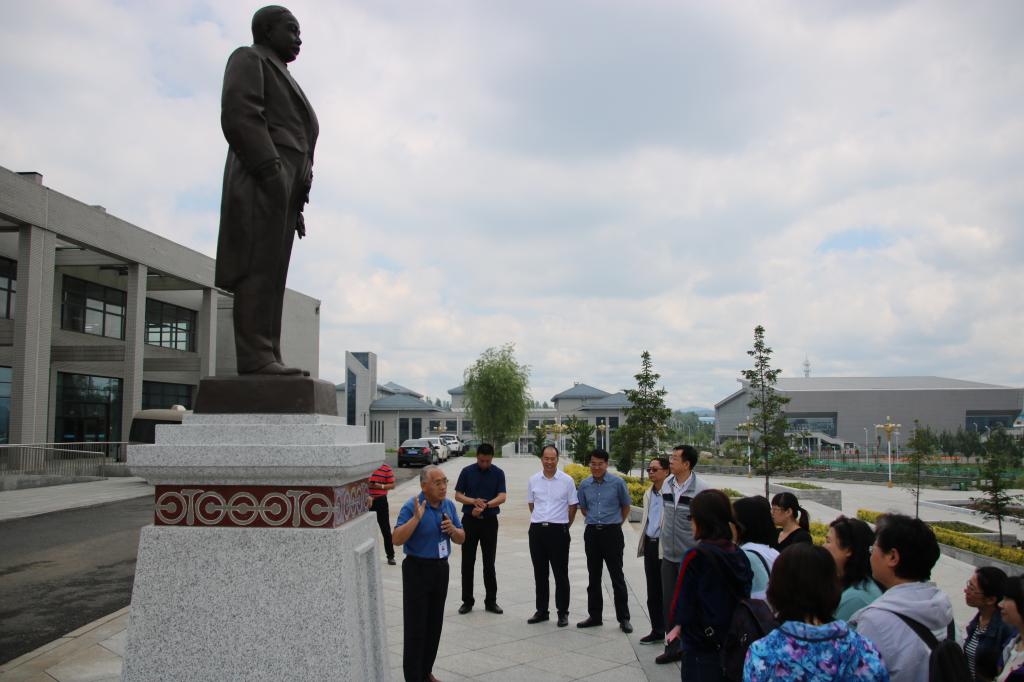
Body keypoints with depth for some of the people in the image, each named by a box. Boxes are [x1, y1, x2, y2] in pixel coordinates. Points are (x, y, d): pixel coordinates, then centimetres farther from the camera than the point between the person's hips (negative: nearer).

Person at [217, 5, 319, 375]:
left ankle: (265, 358, -5)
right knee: (259, 267, -17)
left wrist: (295, 204, 16)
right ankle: (255, 356, -23)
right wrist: (270, 172, -21)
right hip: (263, 177, -9)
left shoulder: (282, 82, 33)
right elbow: (238, 115, -10)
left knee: (272, 274, -1)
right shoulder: (248, 59, 7)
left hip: (283, 184, 9)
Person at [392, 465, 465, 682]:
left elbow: (461, 538, 10)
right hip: (417, 569, -6)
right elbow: (397, 539, -21)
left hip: (441, 568, 6)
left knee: (435, 624, 14)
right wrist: (416, 518, -29)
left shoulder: (449, 505, 4)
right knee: (416, 627, -2)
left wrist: (452, 529, -11)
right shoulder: (411, 506, -15)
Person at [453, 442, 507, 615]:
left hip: (489, 521, 0)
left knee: (489, 563, 4)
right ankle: (467, 601, 14)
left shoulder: (498, 473, -1)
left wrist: (485, 505, -25)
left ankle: (491, 601, 14)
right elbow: (458, 495, 1)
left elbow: (502, 497, -10)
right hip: (469, 521, 1)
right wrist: (474, 501, -18)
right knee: (467, 562, 4)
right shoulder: (467, 472, 0)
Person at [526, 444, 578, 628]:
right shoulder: (533, 480, 4)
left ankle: (563, 613, 13)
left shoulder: (567, 480, -4)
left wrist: (564, 525, 6)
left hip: (558, 530, -3)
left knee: (560, 573, 3)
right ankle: (541, 611, 23)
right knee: (540, 573, 12)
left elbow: (572, 506, 4)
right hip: (537, 530, 3)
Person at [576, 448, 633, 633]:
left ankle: (623, 618, 9)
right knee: (594, 577, 12)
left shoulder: (618, 483, -7)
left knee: (617, 577, 0)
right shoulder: (584, 484, 2)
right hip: (592, 533, 4)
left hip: (612, 533, -3)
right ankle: (595, 616, 22)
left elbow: (626, 506, 7)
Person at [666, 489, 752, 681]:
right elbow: (744, 595, 5)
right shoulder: (739, 555, -5)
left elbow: (681, 601, -17)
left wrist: (678, 624, 5)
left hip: (701, 649, -5)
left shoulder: (696, 556, -22)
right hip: (733, 643, 6)